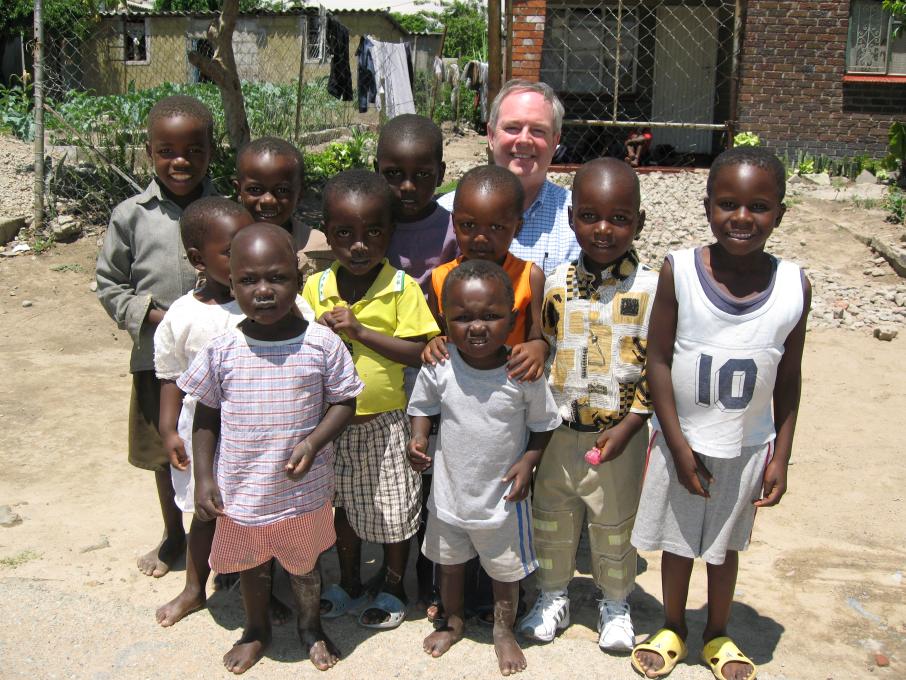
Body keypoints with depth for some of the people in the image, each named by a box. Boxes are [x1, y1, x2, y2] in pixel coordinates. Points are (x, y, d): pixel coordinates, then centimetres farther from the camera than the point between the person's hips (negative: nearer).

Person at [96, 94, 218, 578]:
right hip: (157, 360, 1)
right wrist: (157, 317, -14)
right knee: (165, 452, 19)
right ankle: (173, 535, 42)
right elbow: (109, 285, -1)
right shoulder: (131, 216, -7)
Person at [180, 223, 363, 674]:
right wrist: (204, 477, -2)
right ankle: (257, 630, 52)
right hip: (242, 490, 1)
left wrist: (313, 441, -21)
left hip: (304, 490, -1)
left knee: (304, 564, 22)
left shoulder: (322, 345, -15)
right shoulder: (222, 350, -12)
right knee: (251, 565, 24)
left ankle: (310, 627, 50)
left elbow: (343, 401, -5)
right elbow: (206, 415, -1)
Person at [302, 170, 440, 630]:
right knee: (345, 505, 20)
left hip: (386, 421, -3)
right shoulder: (315, 288, -3)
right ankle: (349, 584, 40)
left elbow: (417, 351, -18)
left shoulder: (402, 288, -13)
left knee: (393, 508, 11)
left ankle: (392, 588, 33)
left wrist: (359, 331, -24)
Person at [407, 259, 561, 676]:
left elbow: (543, 424, -5)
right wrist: (418, 440, -17)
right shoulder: (438, 368, -17)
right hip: (449, 492, 2)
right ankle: (453, 621, 51)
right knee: (449, 563, 25)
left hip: (503, 496, -1)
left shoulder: (523, 373, -20)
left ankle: (503, 630, 46)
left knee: (506, 570, 19)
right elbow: (422, 406, 1)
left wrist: (527, 462, -17)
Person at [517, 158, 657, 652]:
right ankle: (553, 594, 39)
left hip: (618, 434, -2)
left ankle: (614, 604, 37)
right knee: (552, 519, 17)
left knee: (615, 525, 15)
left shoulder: (650, 288, -12)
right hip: (558, 431, 3)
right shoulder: (557, 283, -4)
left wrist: (627, 427, -14)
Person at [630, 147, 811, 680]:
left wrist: (780, 459, -1)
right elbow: (658, 361, -12)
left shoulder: (794, 286, -12)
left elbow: (788, 381, -2)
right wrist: (679, 446, -12)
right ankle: (673, 629, 43)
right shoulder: (679, 272, -17)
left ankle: (718, 636, 44)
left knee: (726, 546, 20)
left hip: (748, 449, 1)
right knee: (677, 542, 18)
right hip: (681, 442, -1)